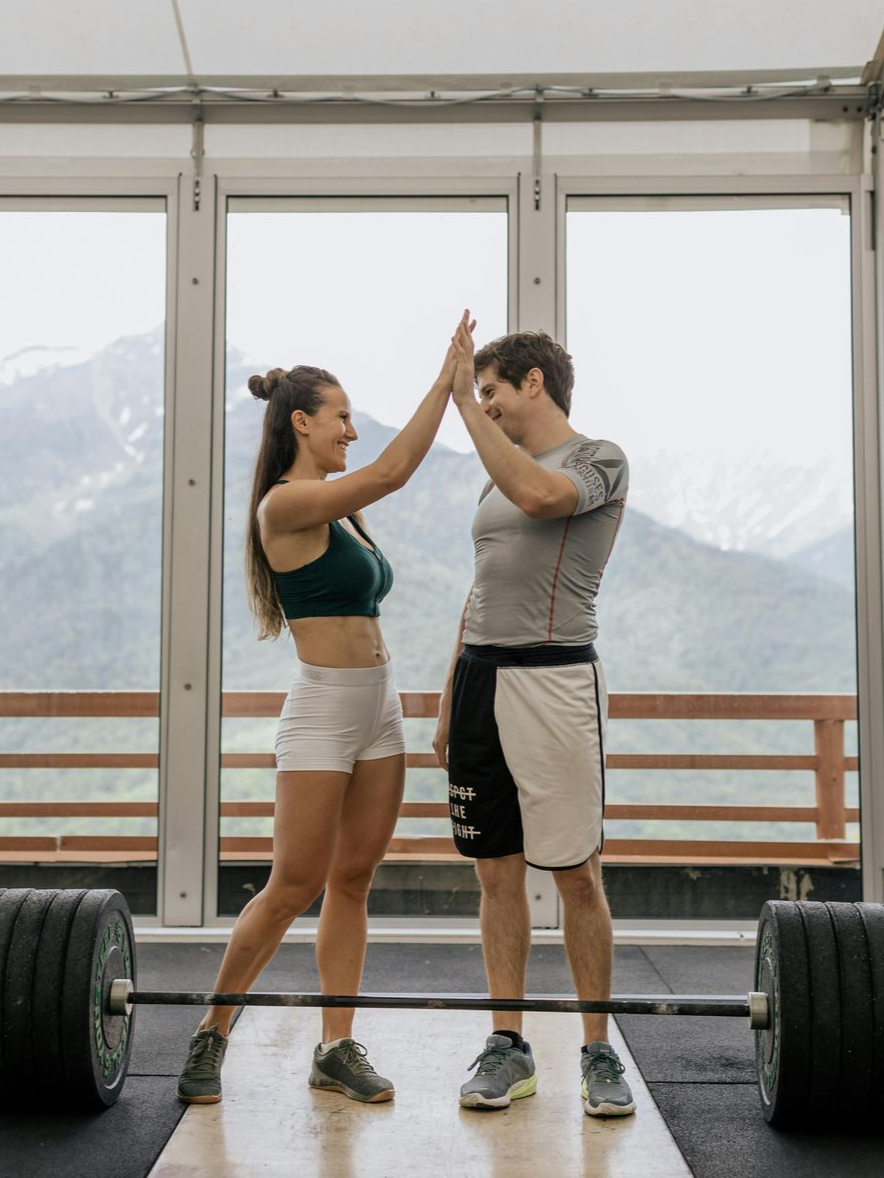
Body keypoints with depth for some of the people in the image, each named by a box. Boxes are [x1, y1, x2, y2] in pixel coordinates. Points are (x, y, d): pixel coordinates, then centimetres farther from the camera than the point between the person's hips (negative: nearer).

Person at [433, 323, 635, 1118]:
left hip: (554, 679, -6)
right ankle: (508, 1048, 18)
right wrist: (448, 703, 17)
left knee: (577, 874, -2)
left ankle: (599, 1053, 12)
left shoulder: (601, 460, 0)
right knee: (498, 872, 8)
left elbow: (539, 494, -24)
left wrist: (465, 402, -16)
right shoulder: (499, 480, 21)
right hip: (480, 677, 7)